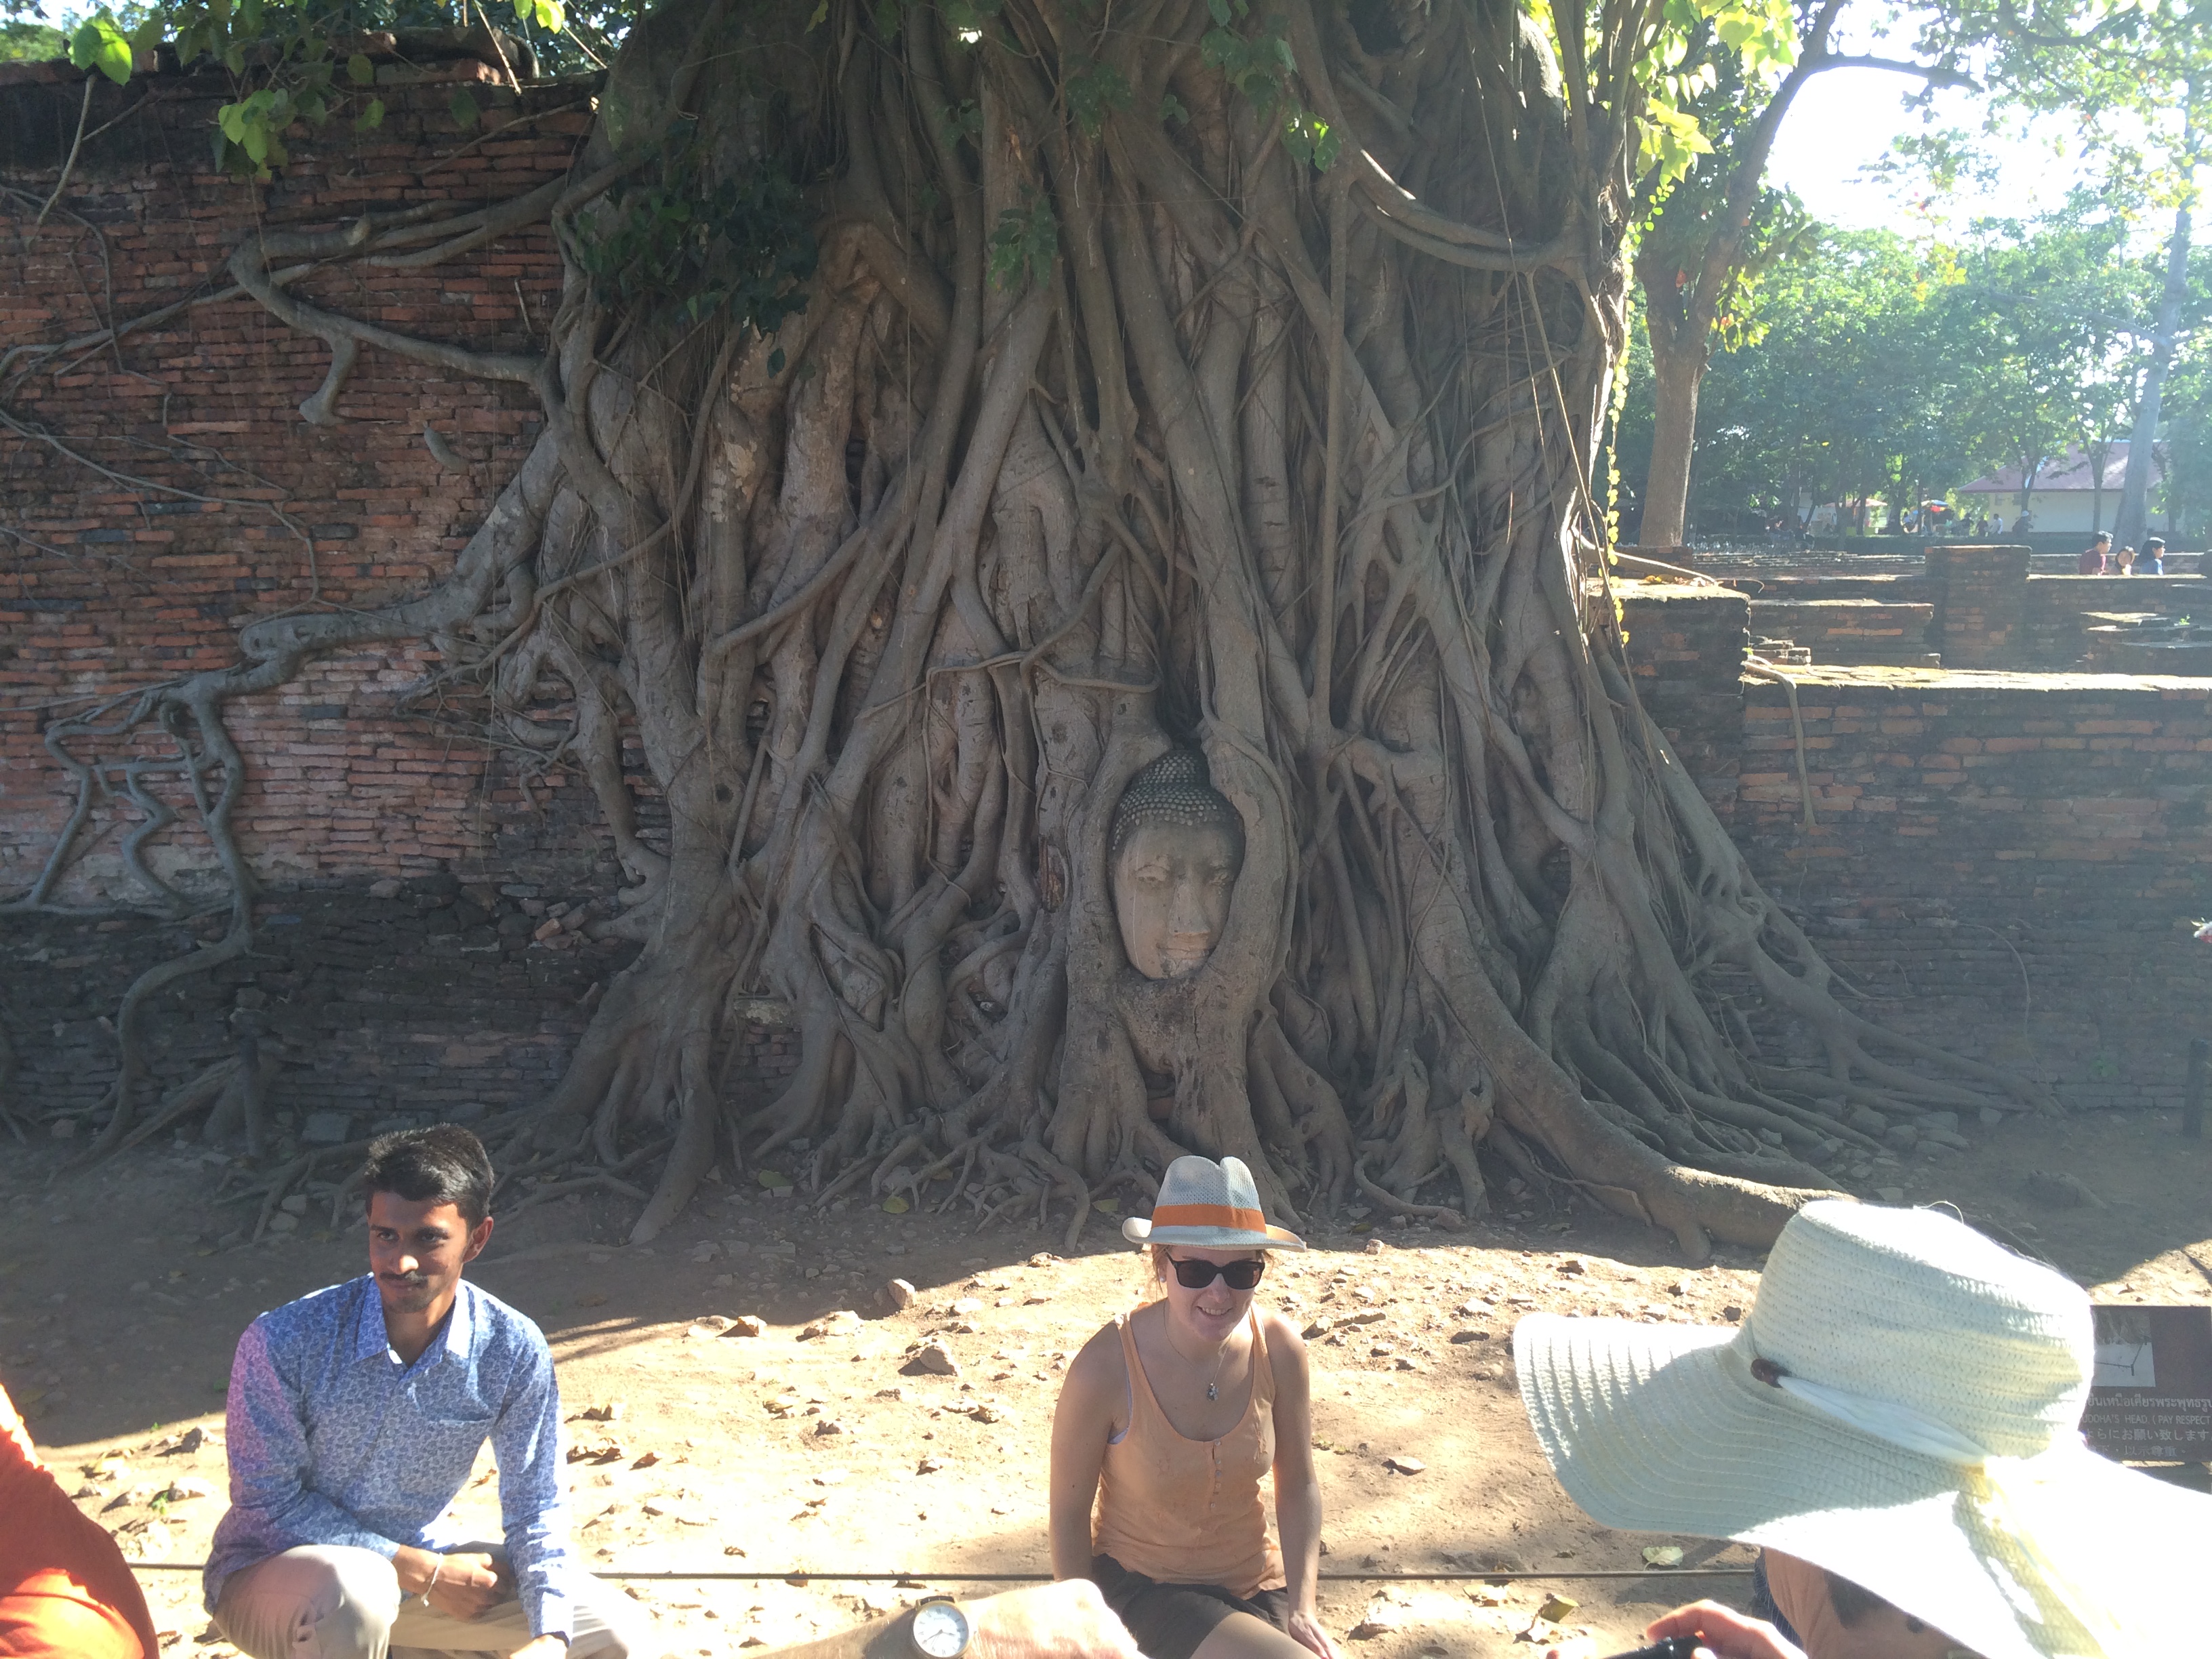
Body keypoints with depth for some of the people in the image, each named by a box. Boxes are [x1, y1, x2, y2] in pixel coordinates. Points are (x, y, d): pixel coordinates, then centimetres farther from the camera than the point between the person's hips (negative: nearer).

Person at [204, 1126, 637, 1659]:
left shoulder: (513, 1351, -15)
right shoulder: (282, 1342, -24)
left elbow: (535, 1513, -7)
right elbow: (271, 1501, -16)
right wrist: (424, 1572, -19)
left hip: (415, 1561, 5)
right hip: (265, 1575, -4)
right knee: (355, 1588, -39)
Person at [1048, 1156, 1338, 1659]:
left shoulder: (1279, 1348, -14)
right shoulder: (1105, 1369, -25)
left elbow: (1298, 1486, 1)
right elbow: (1069, 1515, -12)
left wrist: (1302, 1607, -7)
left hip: (1254, 1579, 5)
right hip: (1139, 1584, -4)